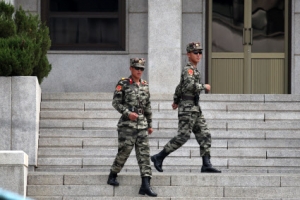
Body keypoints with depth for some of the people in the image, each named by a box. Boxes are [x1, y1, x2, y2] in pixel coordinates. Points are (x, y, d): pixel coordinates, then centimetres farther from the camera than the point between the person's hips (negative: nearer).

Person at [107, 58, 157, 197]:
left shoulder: (145, 85, 13)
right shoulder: (123, 84, -2)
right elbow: (116, 102, -7)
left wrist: (150, 124, 18)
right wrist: (127, 113, -20)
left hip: (142, 124, 5)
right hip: (127, 124, -5)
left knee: (144, 154, -3)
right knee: (124, 151, -2)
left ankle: (145, 185, -8)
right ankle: (112, 176, 21)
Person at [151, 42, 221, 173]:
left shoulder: (194, 71, 19)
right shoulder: (188, 70, -11)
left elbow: (180, 86, 32)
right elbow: (190, 85, -31)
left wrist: (176, 101, 44)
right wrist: (204, 87, -16)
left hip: (196, 109, 10)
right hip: (188, 108, -10)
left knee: (205, 136, 3)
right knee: (183, 136, -10)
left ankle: (206, 165, 0)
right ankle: (158, 158, -2)